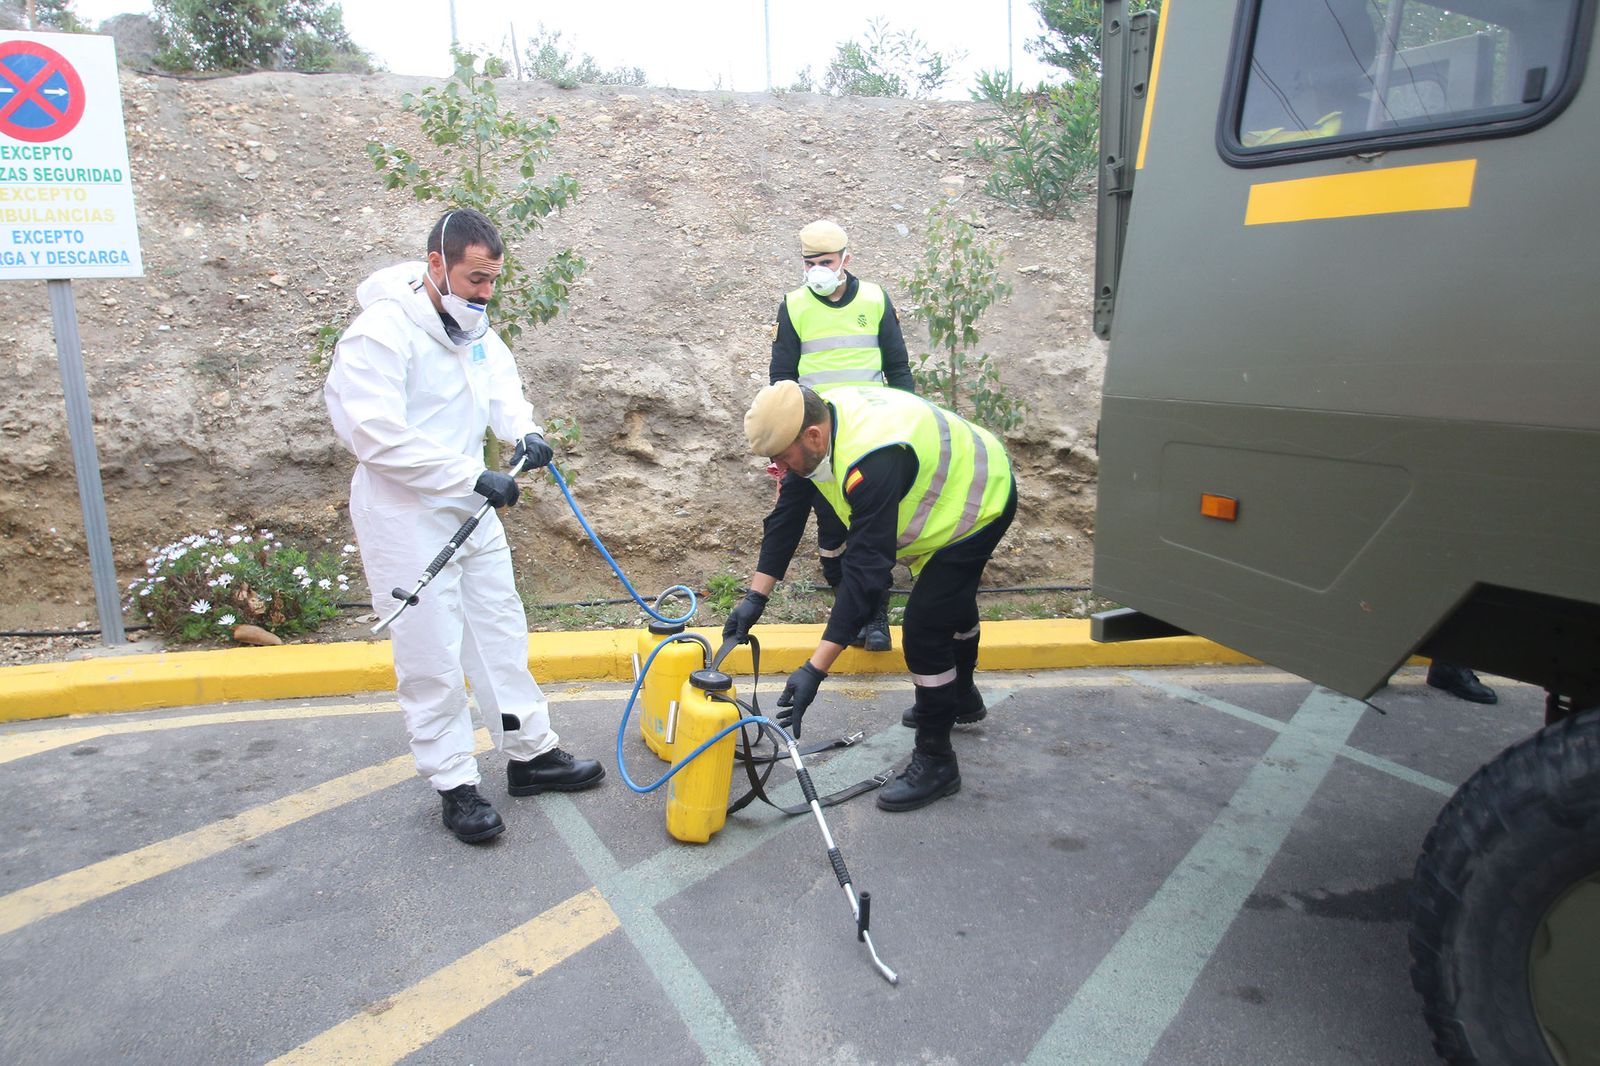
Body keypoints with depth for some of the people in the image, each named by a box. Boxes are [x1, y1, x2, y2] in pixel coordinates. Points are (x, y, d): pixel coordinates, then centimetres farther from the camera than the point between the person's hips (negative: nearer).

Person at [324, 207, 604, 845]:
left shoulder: (470, 324, 6)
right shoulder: (381, 333, -21)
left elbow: (499, 378, 12)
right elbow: (379, 437, -27)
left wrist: (522, 431, -10)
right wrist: (473, 476, -27)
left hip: (472, 510, 8)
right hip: (406, 517, -8)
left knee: (501, 632, 14)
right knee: (432, 655, 1)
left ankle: (531, 754, 27)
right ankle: (455, 784, 16)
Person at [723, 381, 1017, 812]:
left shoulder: (873, 460, -43)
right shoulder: (817, 423, -16)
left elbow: (865, 569, -44)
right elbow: (786, 516, -10)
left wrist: (815, 669, -45)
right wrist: (755, 597, -14)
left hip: (982, 502, -10)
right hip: (949, 492, 10)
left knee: (924, 626, -15)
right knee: (950, 601, 28)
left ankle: (935, 761, 2)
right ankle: (960, 696, 55)